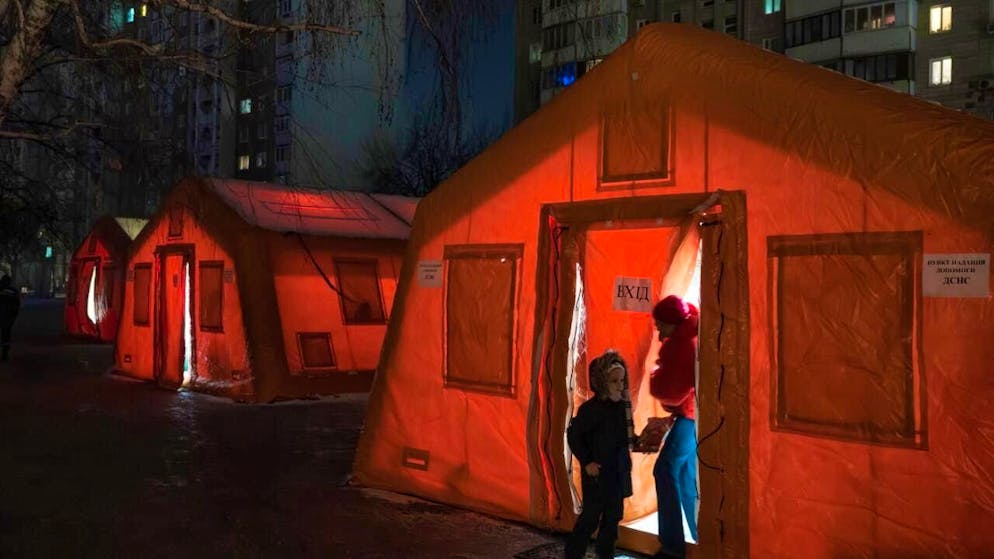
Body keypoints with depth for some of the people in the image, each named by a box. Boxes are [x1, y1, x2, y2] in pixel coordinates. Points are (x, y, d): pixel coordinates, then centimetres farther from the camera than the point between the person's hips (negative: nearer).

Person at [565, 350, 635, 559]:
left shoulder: (622, 407, 0)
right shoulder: (590, 409, -18)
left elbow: (624, 437, 10)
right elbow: (573, 435, -13)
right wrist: (586, 462, -14)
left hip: (619, 470, 6)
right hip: (597, 471, -6)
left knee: (614, 513, 16)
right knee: (591, 516, 1)